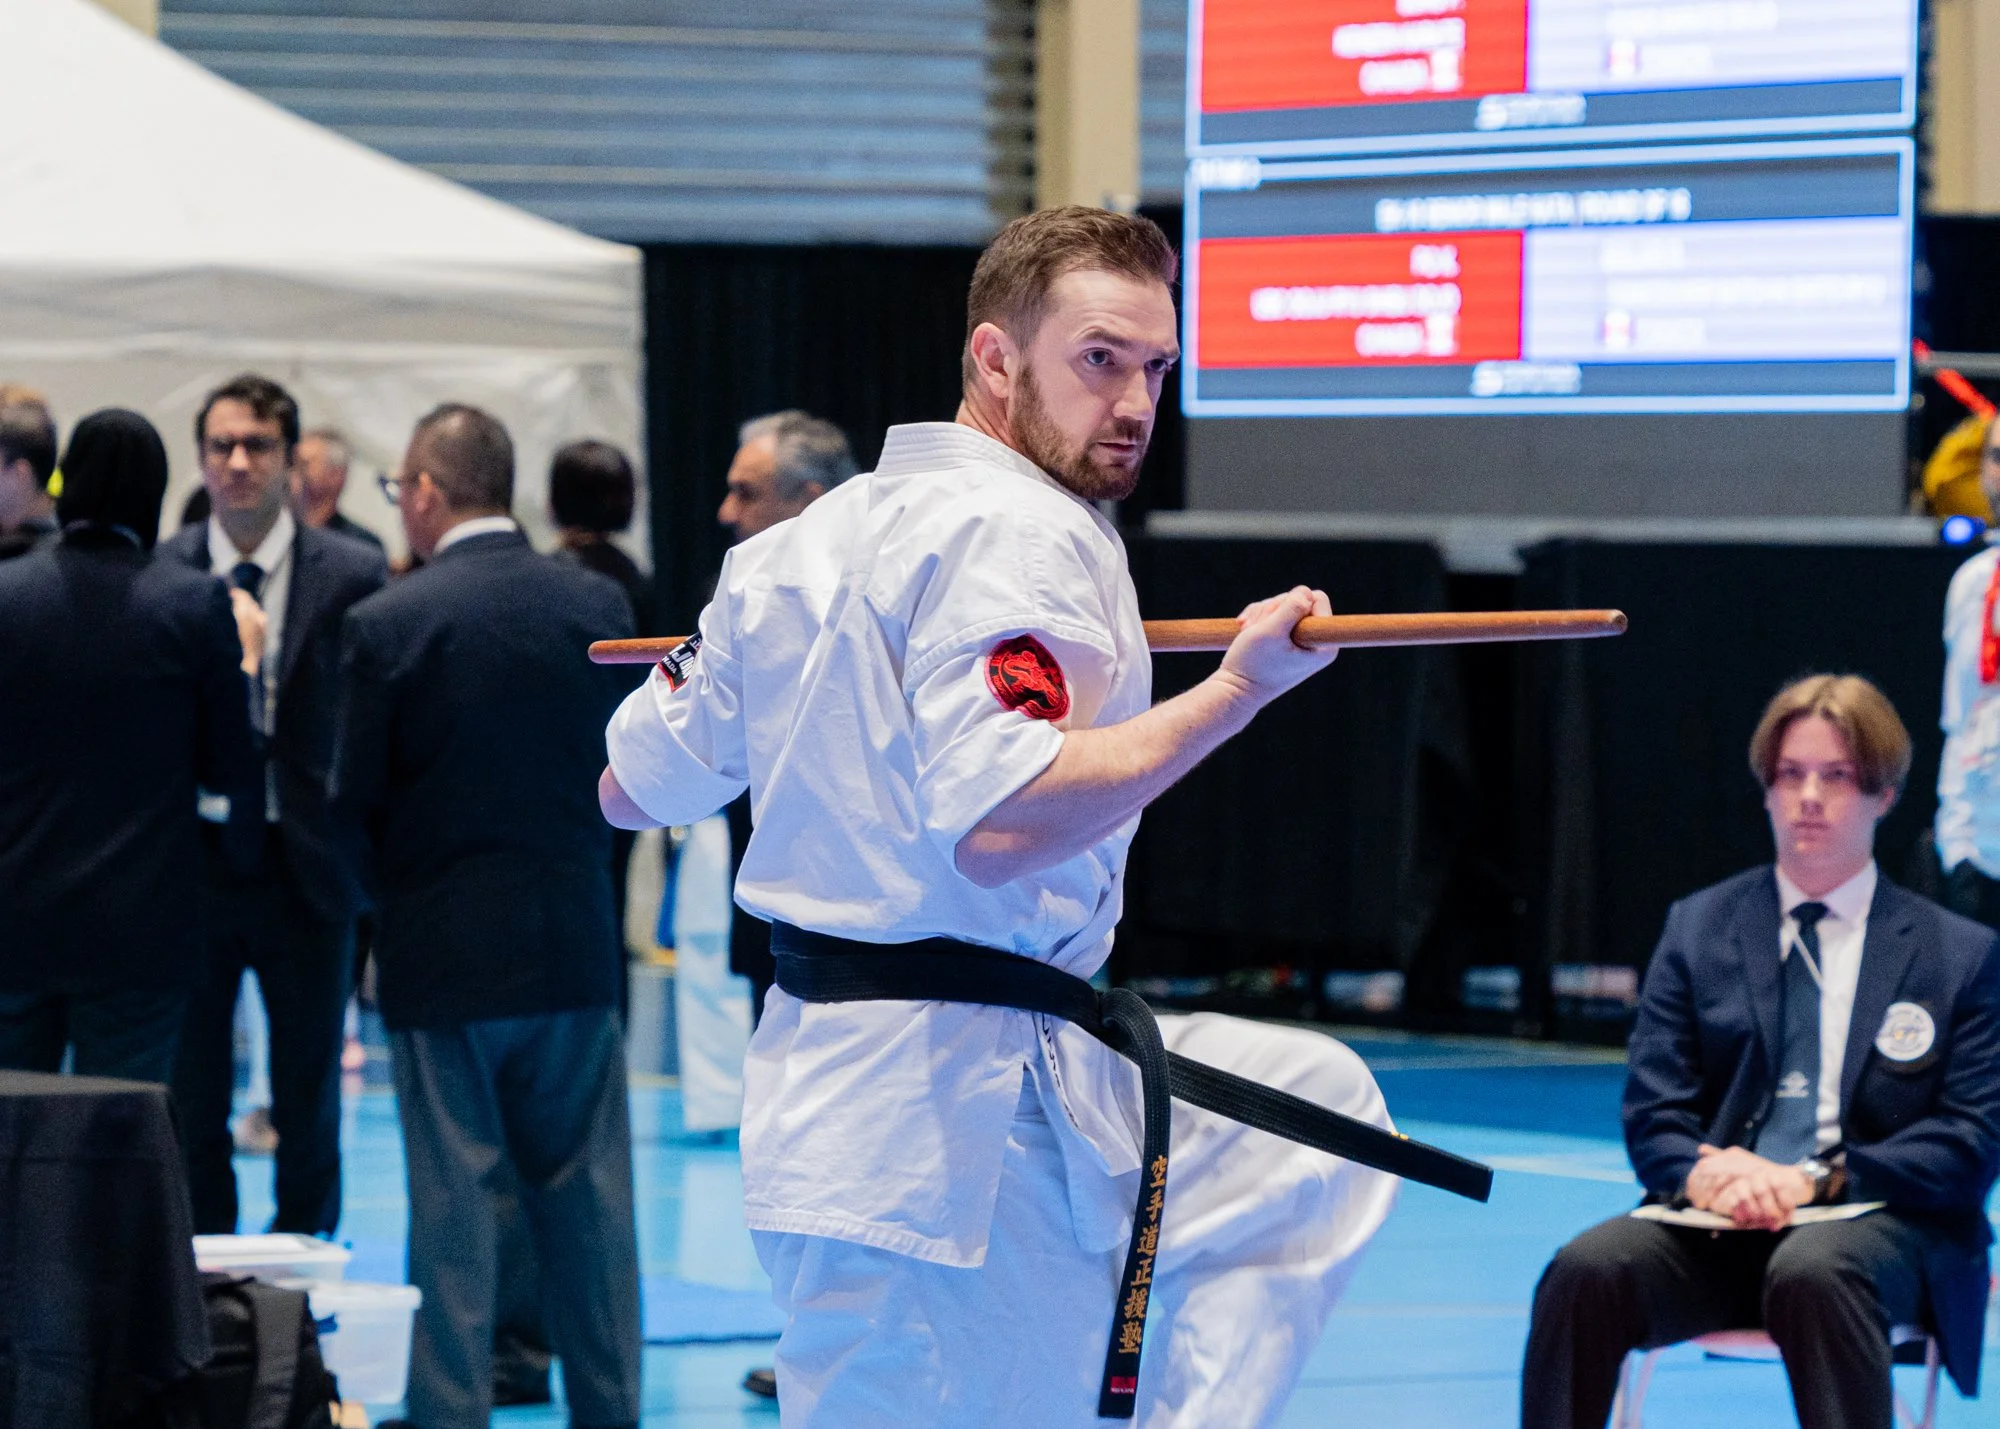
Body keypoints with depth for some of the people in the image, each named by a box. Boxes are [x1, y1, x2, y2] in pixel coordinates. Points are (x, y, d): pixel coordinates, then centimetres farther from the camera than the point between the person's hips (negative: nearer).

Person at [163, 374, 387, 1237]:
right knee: (191, 1100, 6)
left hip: (306, 866, -1)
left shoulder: (352, 577, -2)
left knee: (309, 1099, 7)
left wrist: (361, 852, -8)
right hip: (191, 864, 1)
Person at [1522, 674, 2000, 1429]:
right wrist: (1702, 1172, -15)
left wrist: (1819, 1180, -15)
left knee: (1813, 1272, -39)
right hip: (1718, 1225, 2)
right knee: (1584, 1271, -29)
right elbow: (1652, 1112, 10)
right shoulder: (1698, 927, 16)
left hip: (1876, 1226, -2)